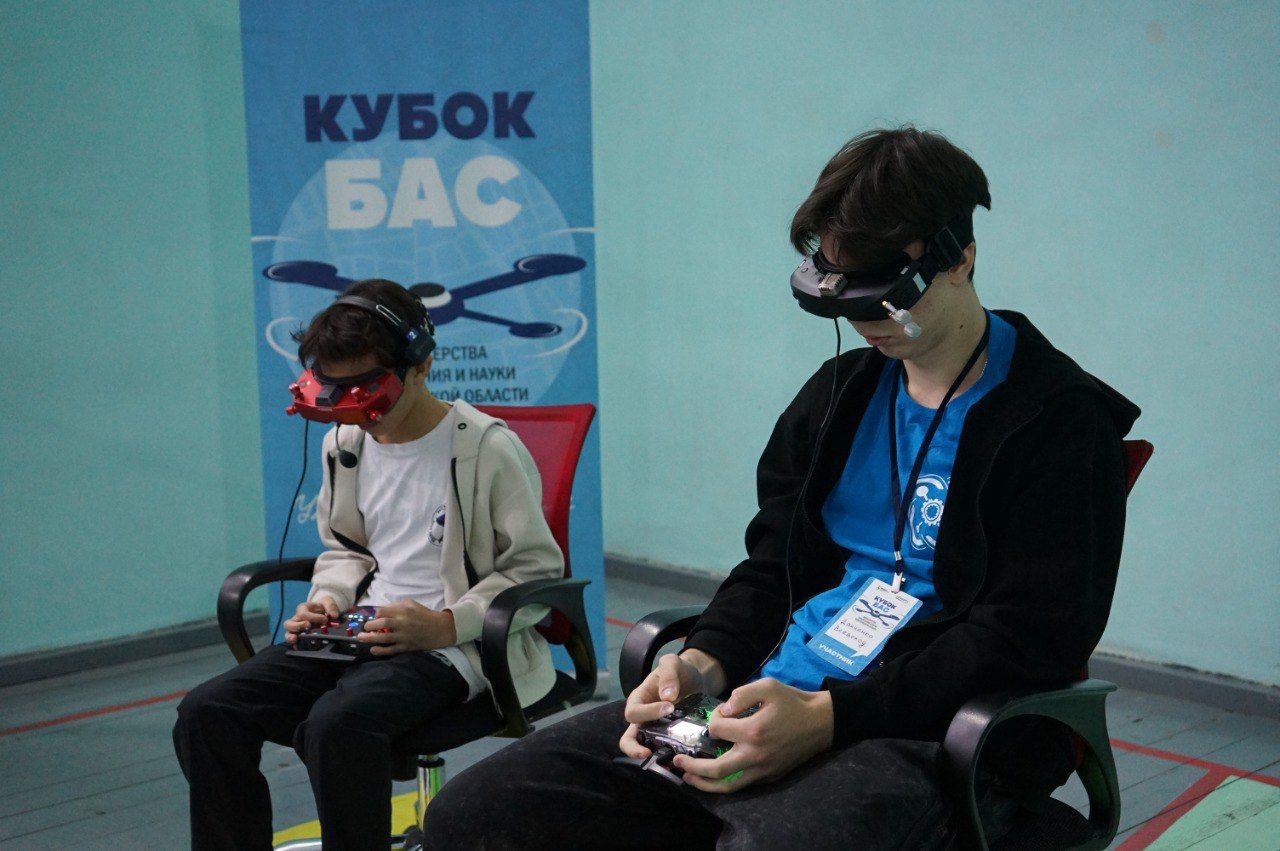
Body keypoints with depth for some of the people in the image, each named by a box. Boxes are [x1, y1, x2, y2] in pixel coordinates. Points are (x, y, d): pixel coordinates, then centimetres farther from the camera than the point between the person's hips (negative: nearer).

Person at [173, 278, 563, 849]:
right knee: (205, 714, -12)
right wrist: (328, 600, 3)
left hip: (448, 648, -7)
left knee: (336, 724, -36)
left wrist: (446, 625, -19)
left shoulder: (487, 448, -9)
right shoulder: (345, 444, 11)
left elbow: (537, 572, -7)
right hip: (360, 633, 7)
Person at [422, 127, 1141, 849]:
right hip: (767, 703, 7)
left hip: (915, 737, -6)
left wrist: (830, 717, -21)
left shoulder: (1058, 420, -5)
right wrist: (704, 664, -2)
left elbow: (1029, 636, -13)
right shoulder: (840, 393, 17)